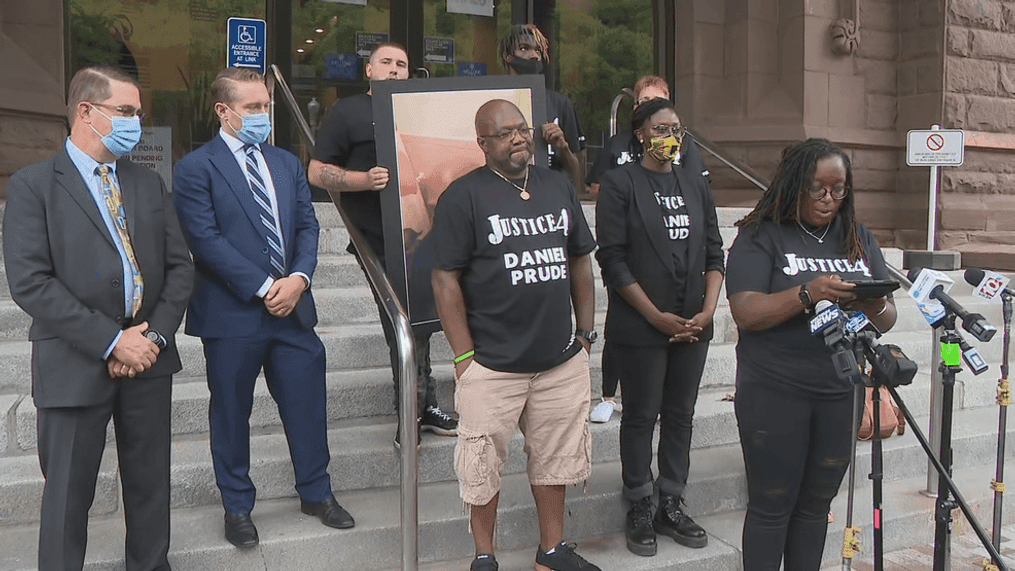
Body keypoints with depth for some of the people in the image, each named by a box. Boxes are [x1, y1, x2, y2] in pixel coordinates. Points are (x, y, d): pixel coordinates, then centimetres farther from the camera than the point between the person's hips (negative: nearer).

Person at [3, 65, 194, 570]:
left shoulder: (149, 183, 12)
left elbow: (179, 265, 8)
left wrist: (156, 334, -7)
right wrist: (111, 340, -17)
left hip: (149, 358, 5)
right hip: (76, 364, -4)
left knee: (151, 484, 15)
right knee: (68, 493, 7)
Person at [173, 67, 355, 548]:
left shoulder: (287, 164, 13)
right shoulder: (195, 169, -6)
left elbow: (307, 225, 8)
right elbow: (206, 239, -14)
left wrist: (299, 278, -10)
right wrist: (264, 287, -16)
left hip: (293, 307, 5)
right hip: (232, 313, -4)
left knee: (307, 402, 11)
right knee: (231, 412, 9)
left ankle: (316, 492, 30)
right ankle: (237, 506, 27)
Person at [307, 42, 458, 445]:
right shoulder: (348, 112, 1)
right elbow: (316, 172, -4)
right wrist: (365, 180, -19)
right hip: (379, 241, -6)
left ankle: (421, 408, 20)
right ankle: (415, 411, 5)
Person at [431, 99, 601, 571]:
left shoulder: (558, 187, 10)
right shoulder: (463, 196, -7)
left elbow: (580, 262, 16)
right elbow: (445, 279, -9)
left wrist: (585, 332, 11)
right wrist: (464, 357, -12)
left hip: (562, 360, 5)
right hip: (492, 367, -5)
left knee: (555, 458, 16)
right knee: (483, 467, 6)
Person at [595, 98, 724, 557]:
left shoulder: (696, 188, 12)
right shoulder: (620, 183, -4)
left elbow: (714, 254, 12)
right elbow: (613, 259, -10)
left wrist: (708, 309, -3)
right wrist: (656, 316, -13)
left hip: (692, 326, 5)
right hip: (640, 328, -5)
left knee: (680, 415, 11)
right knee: (640, 416, 4)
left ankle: (671, 505, 24)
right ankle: (639, 510, 17)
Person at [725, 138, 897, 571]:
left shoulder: (859, 239, 10)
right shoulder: (761, 237, -4)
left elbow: (888, 320, 10)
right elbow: (746, 312, -15)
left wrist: (876, 306, -14)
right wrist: (809, 294, -27)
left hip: (842, 393, 5)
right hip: (775, 393, -4)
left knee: (816, 504, 14)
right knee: (772, 506, 5)